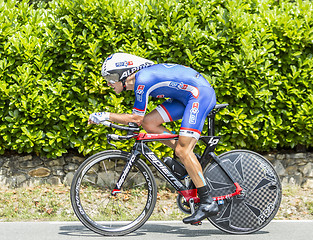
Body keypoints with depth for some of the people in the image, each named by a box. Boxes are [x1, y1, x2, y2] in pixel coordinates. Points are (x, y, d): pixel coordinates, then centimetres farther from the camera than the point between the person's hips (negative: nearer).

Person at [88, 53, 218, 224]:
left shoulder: (142, 80, -19)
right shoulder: (139, 78, 9)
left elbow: (137, 118, -16)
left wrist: (105, 116, -12)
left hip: (201, 94, -10)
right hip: (186, 96, 10)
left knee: (182, 150, -15)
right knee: (149, 123, 1)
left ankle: (208, 203, -11)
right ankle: (190, 159, 8)